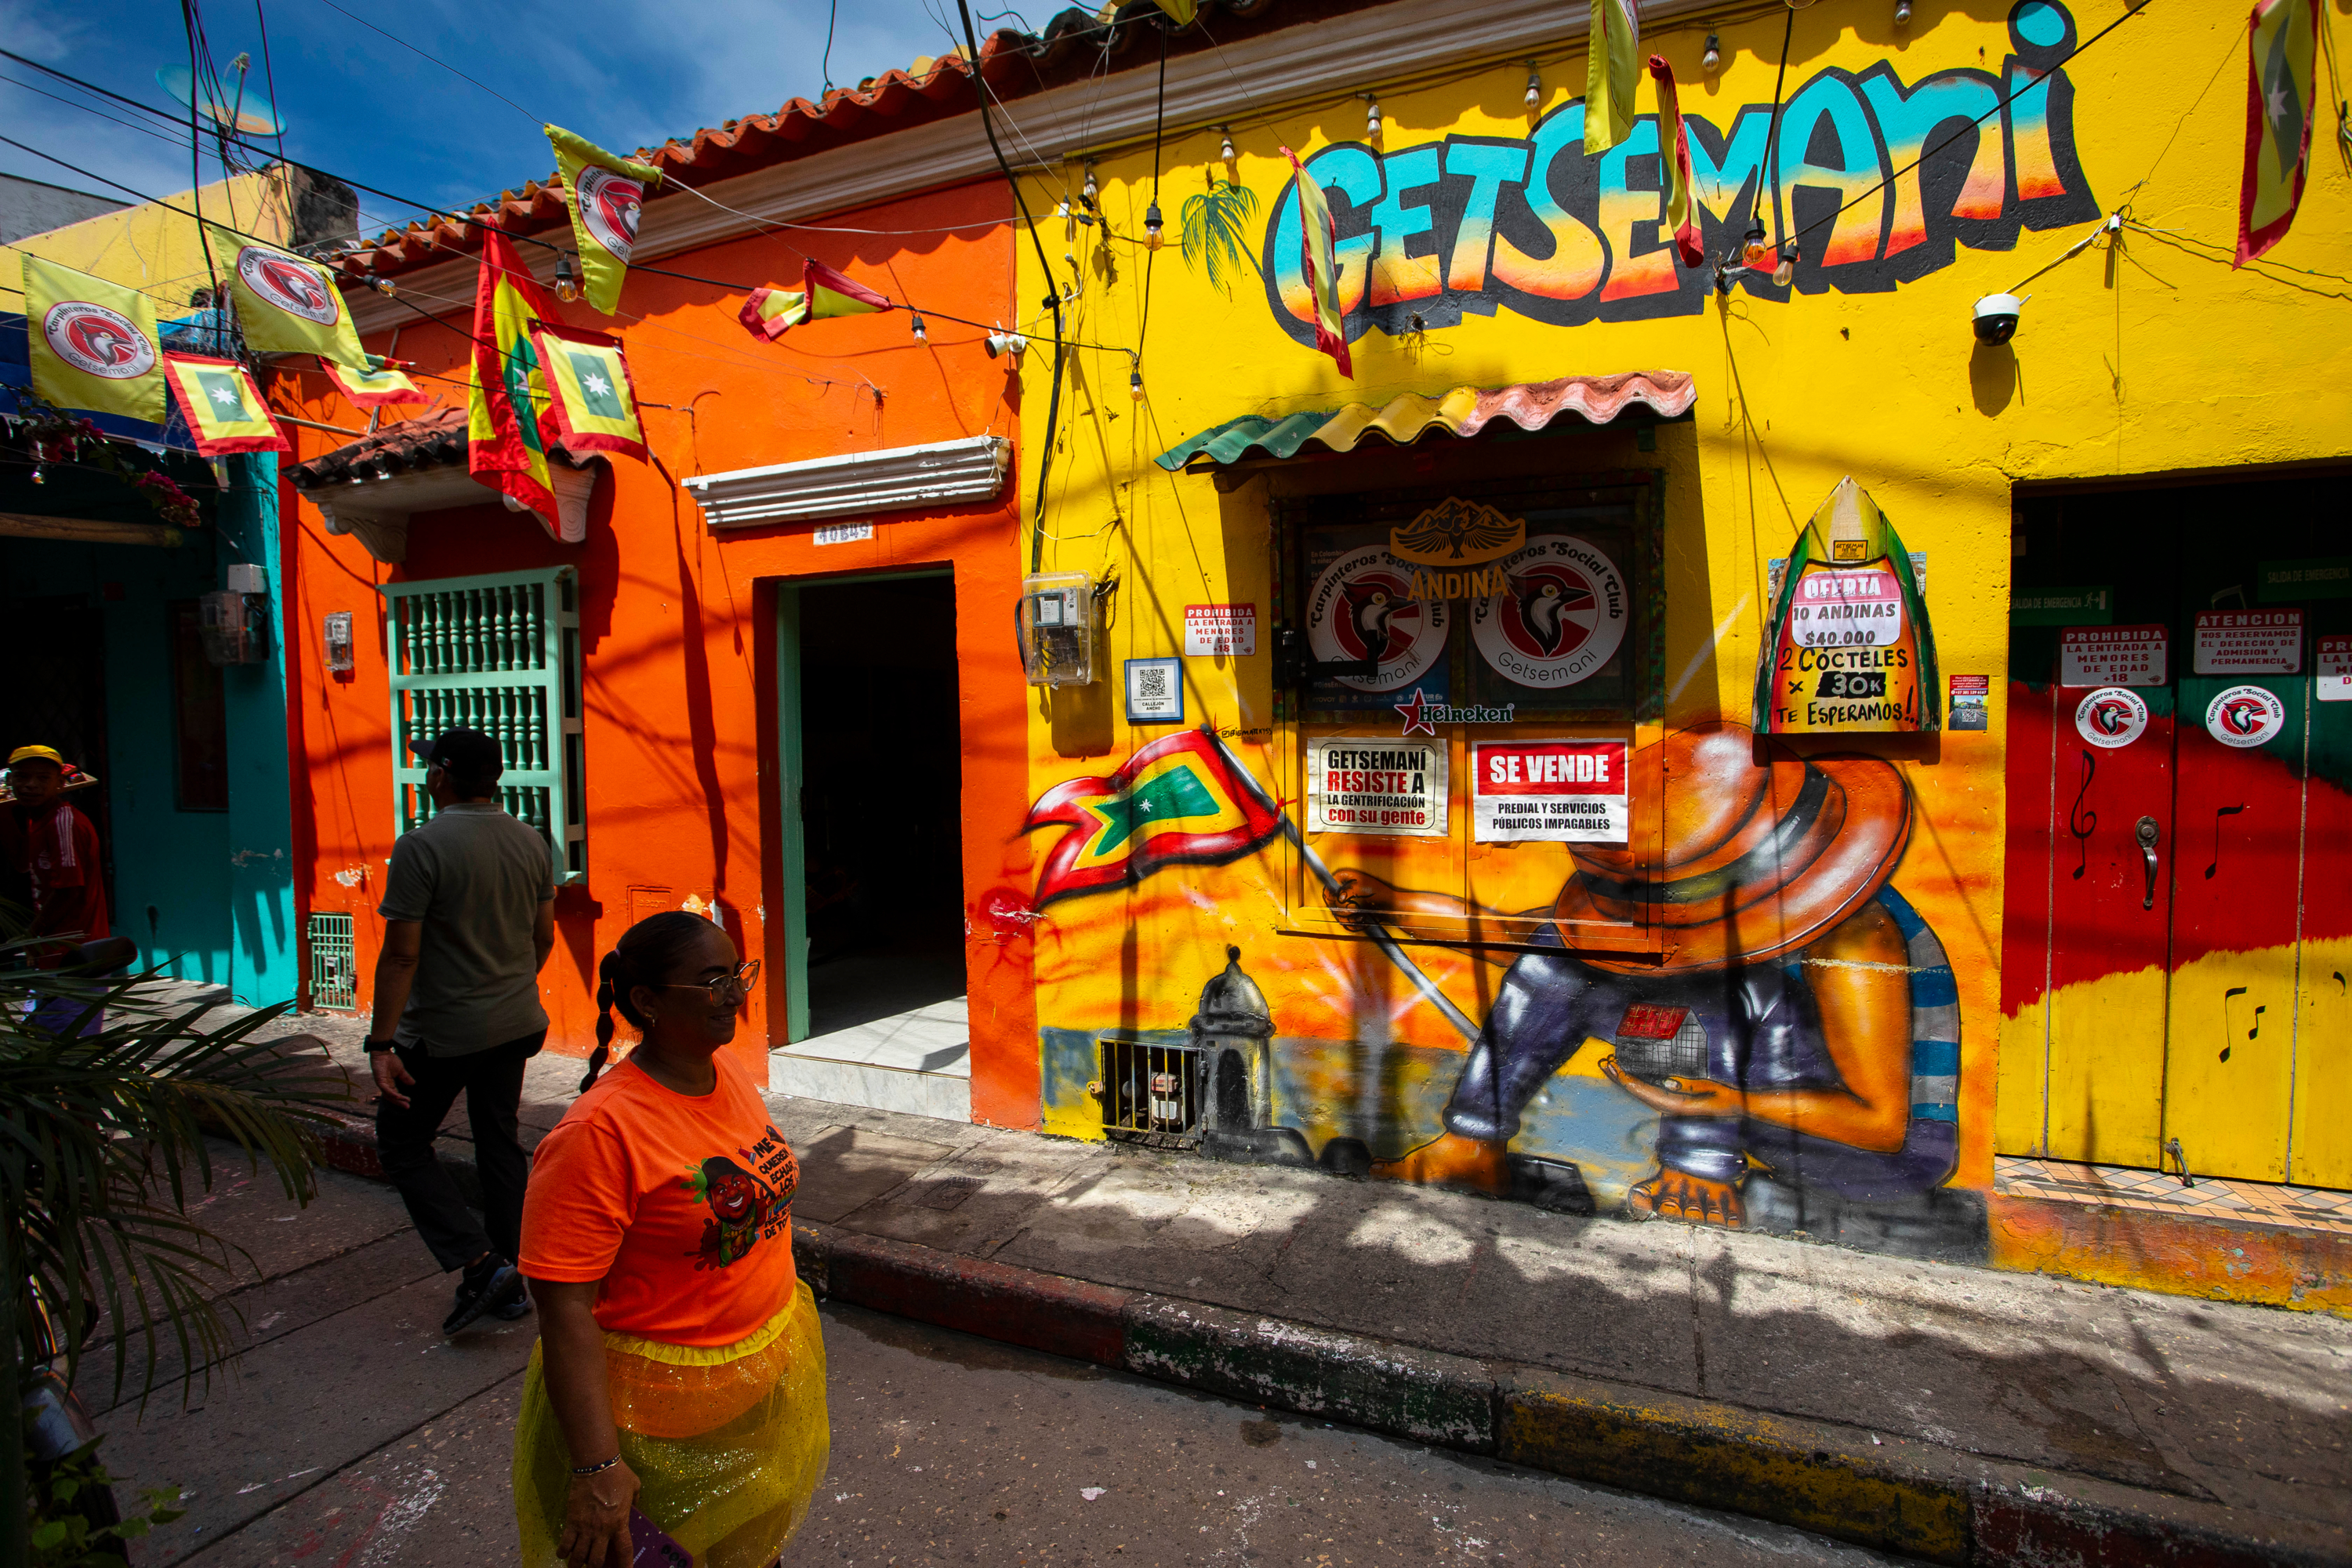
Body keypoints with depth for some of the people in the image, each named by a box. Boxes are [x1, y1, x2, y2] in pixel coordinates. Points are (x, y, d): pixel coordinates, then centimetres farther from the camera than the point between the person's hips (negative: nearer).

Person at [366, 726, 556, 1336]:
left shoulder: (423, 846, -17)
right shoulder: (531, 841, 2)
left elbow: (401, 954, -18)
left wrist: (381, 1043, -13)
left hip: (442, 1032, -6)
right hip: (516, 1024, 6)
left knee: (402, 1144, 13)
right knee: (500, 1143, 16)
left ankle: (480, 1263, 4)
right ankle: (509, 1283, 24)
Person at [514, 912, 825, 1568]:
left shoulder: (726, 1069, -3)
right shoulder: (599, 1131, -27)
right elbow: (564, 1307, -25)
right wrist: (596, 1466, -27)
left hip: (771, 1370, 7)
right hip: (660, 1402, -7)